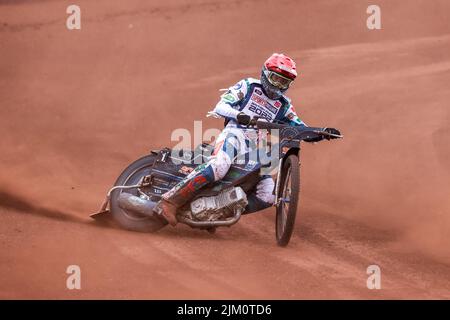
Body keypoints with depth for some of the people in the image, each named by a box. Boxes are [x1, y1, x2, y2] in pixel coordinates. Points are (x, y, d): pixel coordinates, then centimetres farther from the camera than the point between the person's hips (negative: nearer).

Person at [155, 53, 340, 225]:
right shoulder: (247, 86, 8)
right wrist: (239, 115, -25)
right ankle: (171, 200, -40)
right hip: (234, 134, -6)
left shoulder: (283, 105, 23)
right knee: (219, 166, -39)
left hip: (255, 151, 6)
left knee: (268, 196, -14)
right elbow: (220, 107, -4)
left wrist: (323, 132, 0)